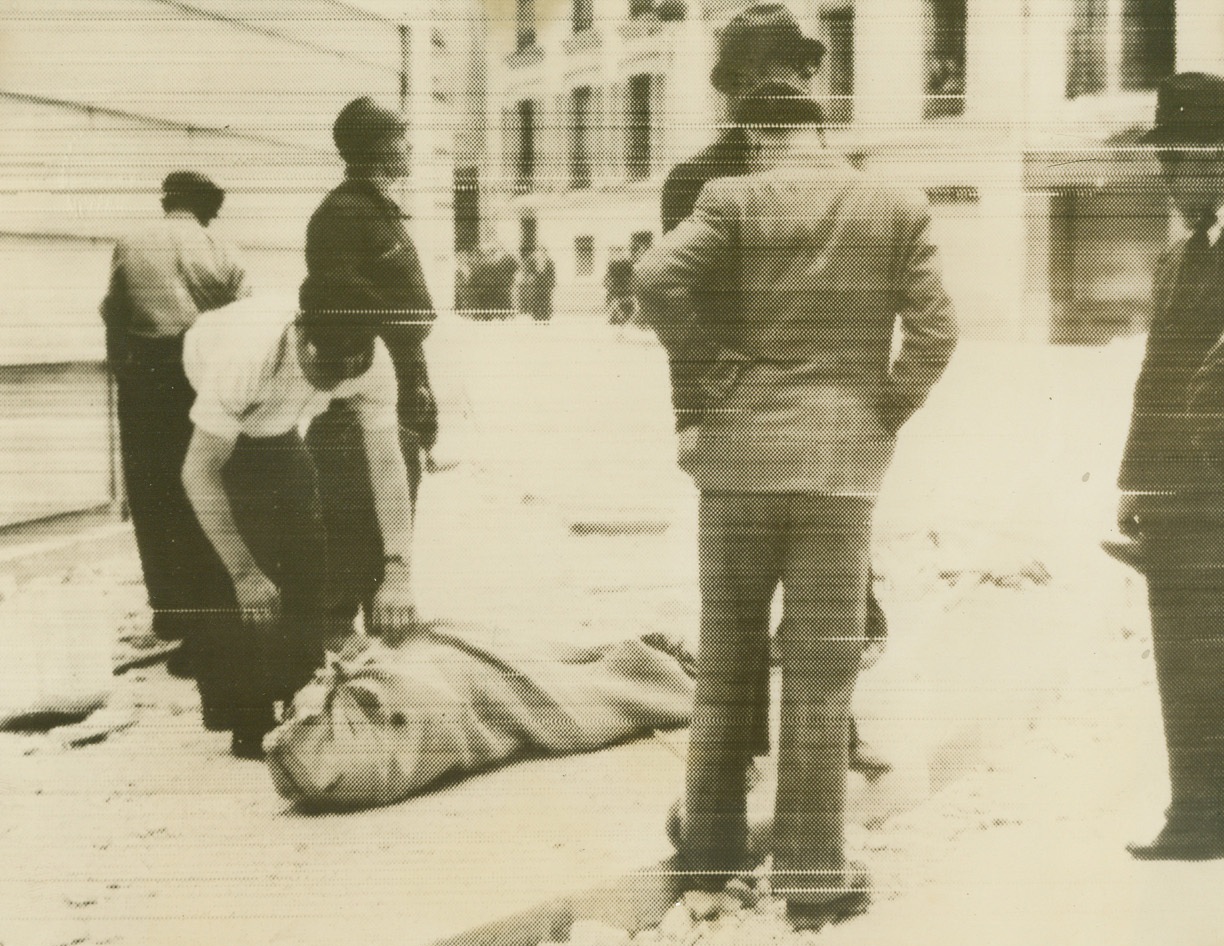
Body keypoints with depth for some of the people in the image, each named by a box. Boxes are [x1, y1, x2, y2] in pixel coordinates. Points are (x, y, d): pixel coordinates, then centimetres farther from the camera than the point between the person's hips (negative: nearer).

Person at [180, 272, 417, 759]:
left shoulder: (372, 362, -30)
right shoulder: (247, 355, -44)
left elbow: (386, 461, -27)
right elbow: (200, 470, -36)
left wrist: (398, 572, -37)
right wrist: (244, 573, -39)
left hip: (273, 428, 5)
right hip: (197, 417, -5)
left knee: (305, 545, -2)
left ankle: (293, 694, 16)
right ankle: (245, 722, -6)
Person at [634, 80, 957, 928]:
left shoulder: (737, 199, 0)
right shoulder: (900, 211, 5)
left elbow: (656, 279, -12)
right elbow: (935, 333, -3)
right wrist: (885, 418, 8)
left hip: (740, 451, 0)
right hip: (840, 459, 0)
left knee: (726, 655, 13)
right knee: (821, 668, 3)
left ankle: (713, 846, 22)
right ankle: (813, 872, 6)